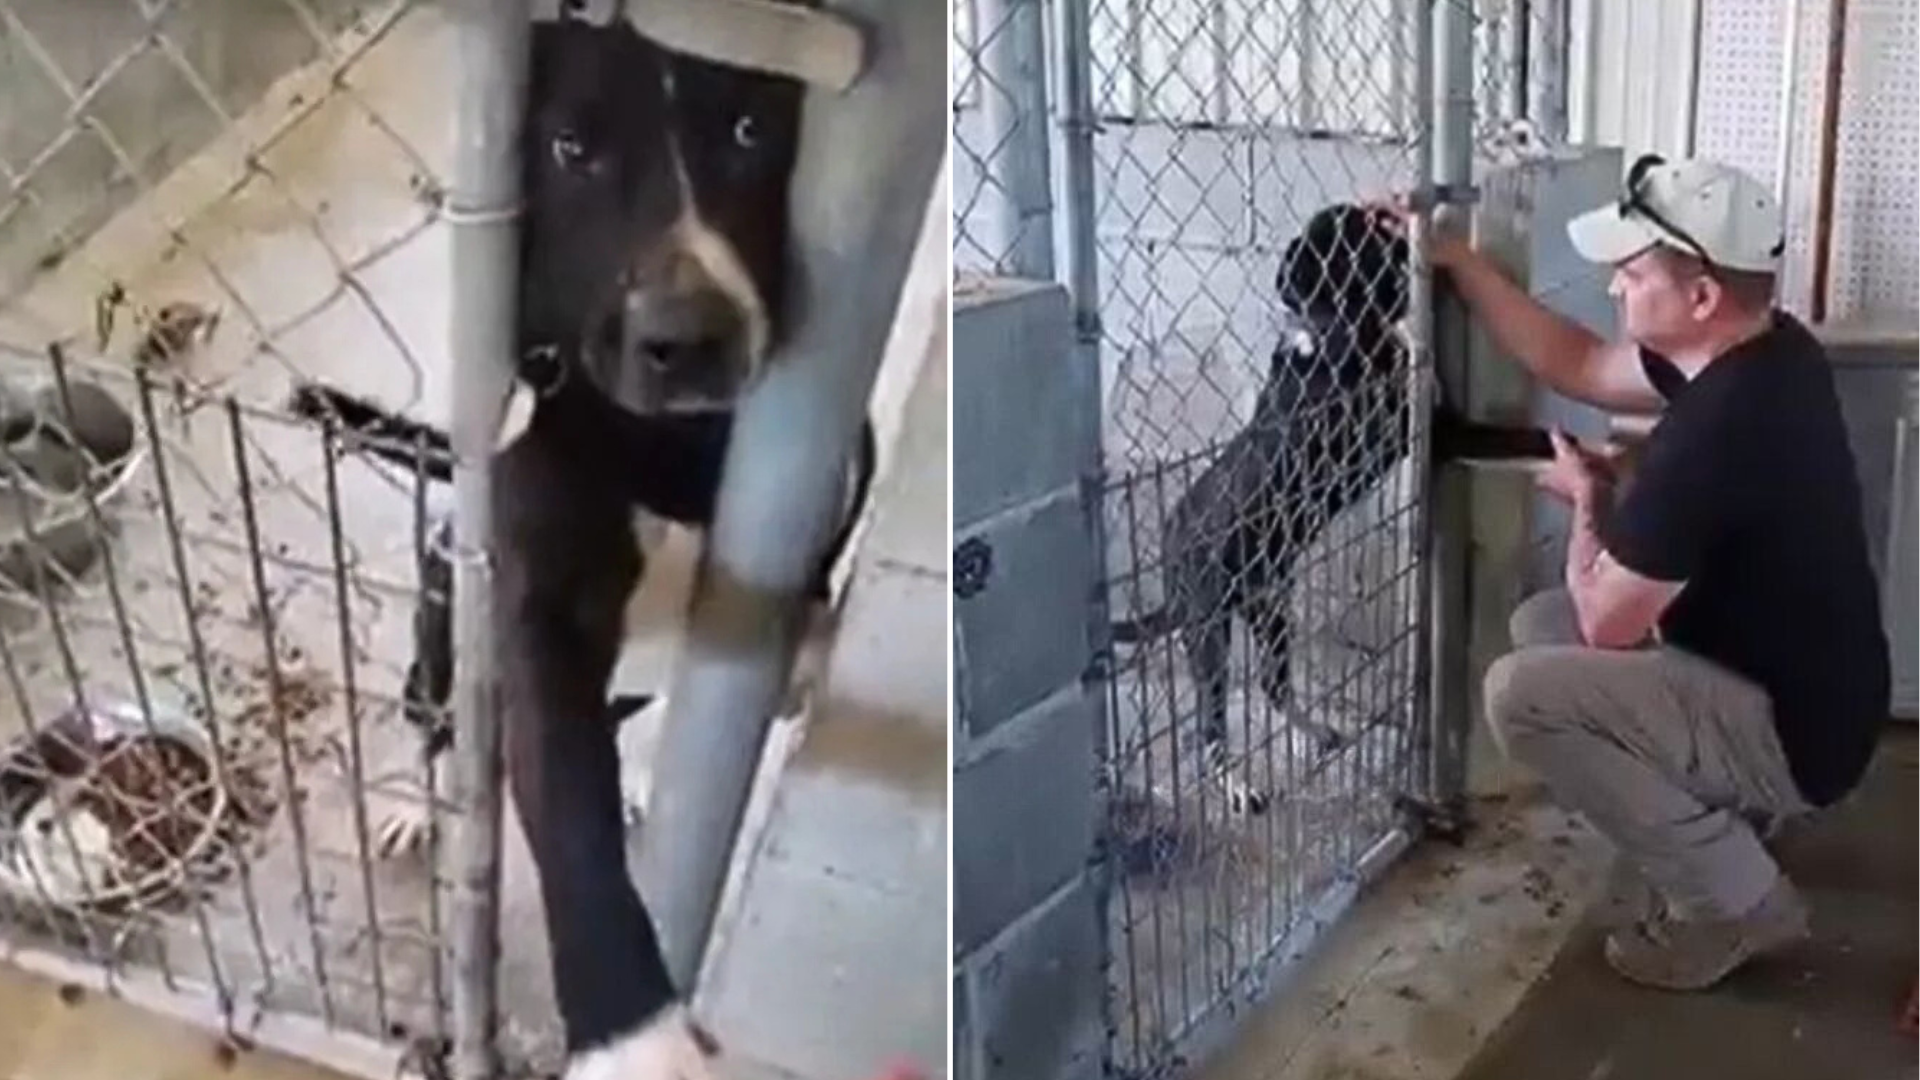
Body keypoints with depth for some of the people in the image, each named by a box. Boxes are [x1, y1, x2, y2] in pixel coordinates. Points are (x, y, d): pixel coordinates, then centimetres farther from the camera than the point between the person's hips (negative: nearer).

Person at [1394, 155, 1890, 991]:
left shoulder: (1709, 435, -32)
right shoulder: (1763, 352, -2)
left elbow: (1606, 622, -20)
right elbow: (1575, 364, 12)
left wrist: (1590, 499, -1)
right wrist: (1455, 259, 8)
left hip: (1792, 729, -10)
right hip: (1793, 679, 10)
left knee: (1521, 693, -19)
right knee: (1540, 625, 14)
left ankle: (1735, 898, -6)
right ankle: (1720, 815, 17)